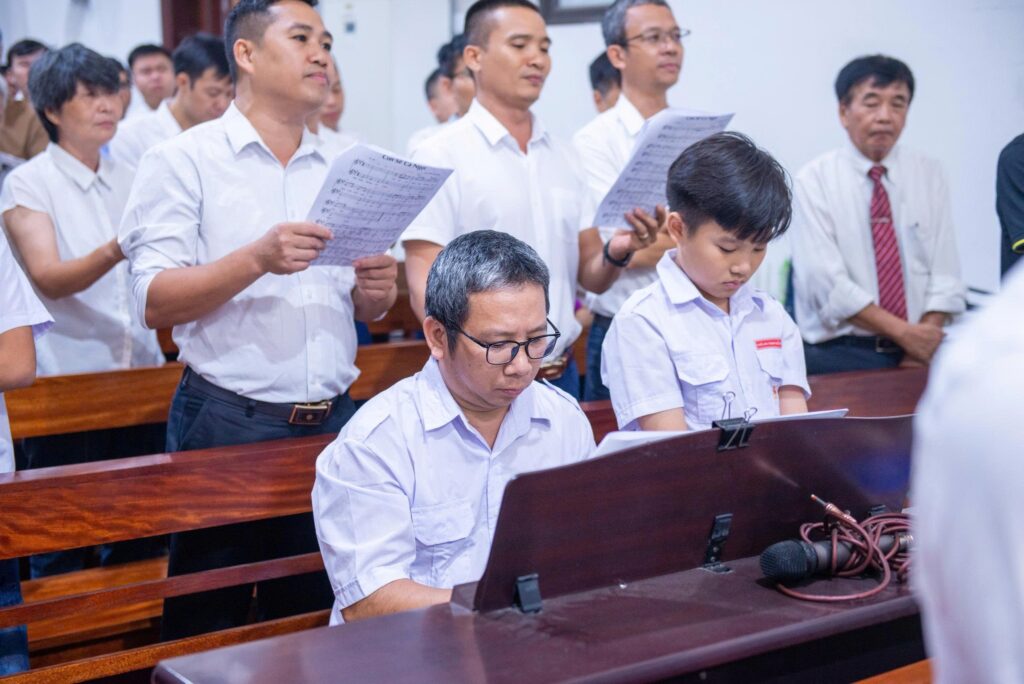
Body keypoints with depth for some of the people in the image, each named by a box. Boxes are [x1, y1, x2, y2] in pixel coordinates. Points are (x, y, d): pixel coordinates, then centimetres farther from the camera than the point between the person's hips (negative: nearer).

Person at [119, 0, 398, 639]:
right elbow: (154, 302, -10)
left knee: (315, 618, 11)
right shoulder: (184, 161, -2)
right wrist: (257, 259, -23)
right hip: (228, 421, -4)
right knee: (208, 627, 3)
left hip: (333, 419, 5)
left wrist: (377, 292, -6)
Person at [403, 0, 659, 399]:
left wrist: (616, 253, -9)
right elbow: (425, 290, -11)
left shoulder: (566, 160, 10)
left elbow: (591, 278, 13)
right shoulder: (441, 157, -6)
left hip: (561, 375, 5)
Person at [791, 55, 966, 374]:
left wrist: (921, 352, -10)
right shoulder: (814, 180, -1)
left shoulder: (930, 175, 10)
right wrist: (904, 333, -15)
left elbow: (944, 274, 4)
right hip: (840, 354, -2)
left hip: (920, 351, 3)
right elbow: (826, 282, -10)